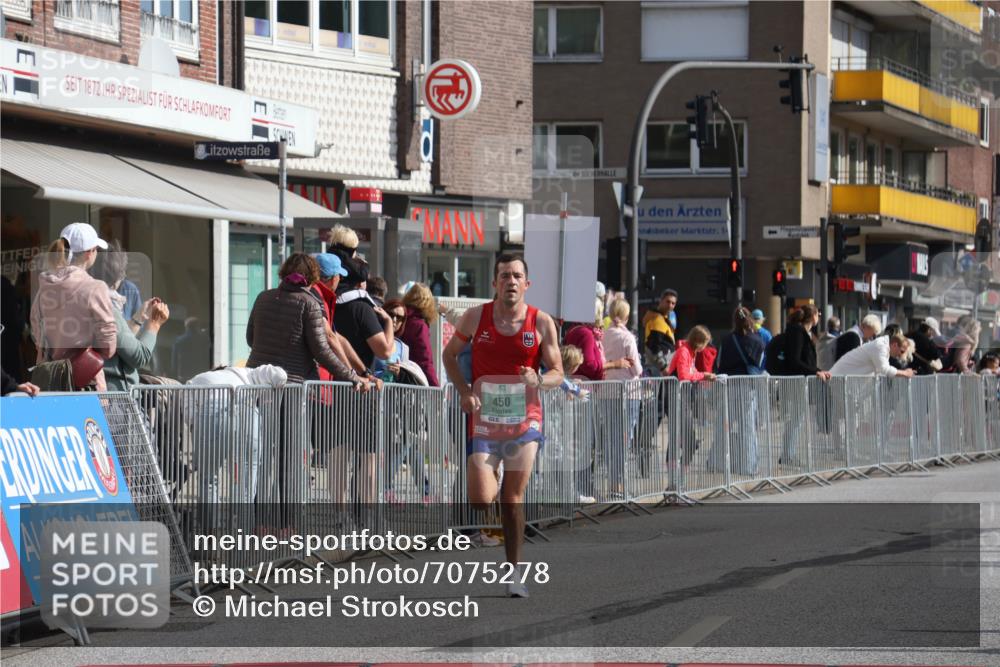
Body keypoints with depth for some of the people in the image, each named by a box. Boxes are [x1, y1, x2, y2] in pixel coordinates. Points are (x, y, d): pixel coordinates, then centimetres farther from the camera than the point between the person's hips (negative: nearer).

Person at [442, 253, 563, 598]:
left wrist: (538, 380, -20)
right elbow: (450, 354, 11)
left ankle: (514, 570, 15)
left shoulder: (542, 323, -2)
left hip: (524, 419, 0)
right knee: (480, 499, -13)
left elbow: (557, 373, 3)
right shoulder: (475, 317, -3)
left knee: (513, 500, 4)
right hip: (484, 418, 0)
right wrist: (464, 391, -4)